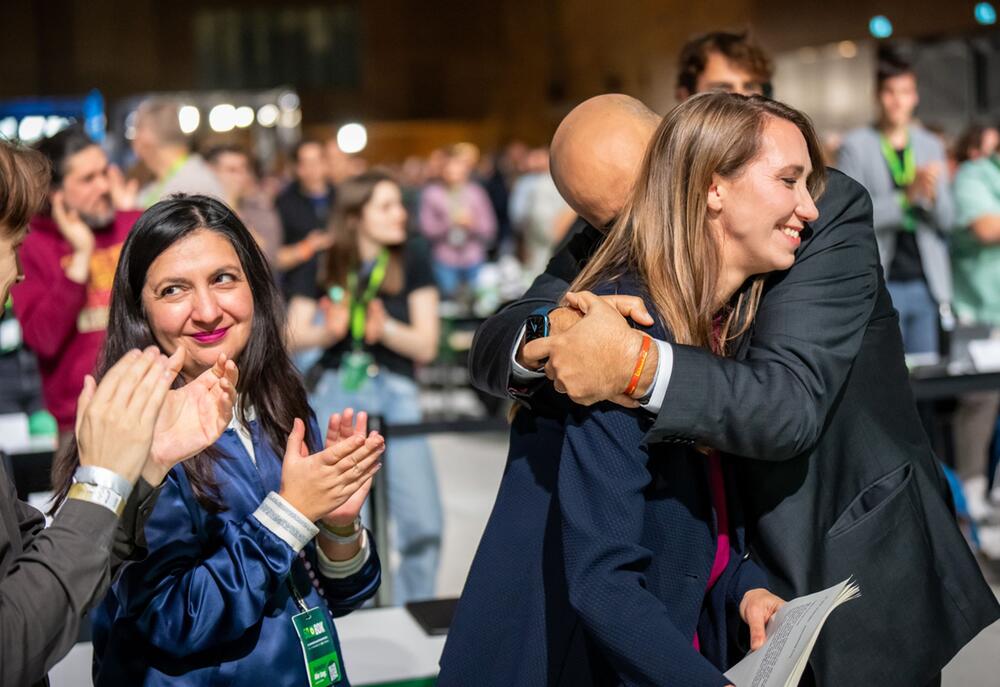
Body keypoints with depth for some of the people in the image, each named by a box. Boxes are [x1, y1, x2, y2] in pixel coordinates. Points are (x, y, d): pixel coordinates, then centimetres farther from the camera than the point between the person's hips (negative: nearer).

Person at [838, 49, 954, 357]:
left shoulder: (931, 145, 13)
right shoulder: (856, 146, 0)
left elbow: (946, 220, 10)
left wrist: (932, 193, -12)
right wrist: (908, 196, -22)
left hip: (928, 283, 4)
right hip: (881, 284, -4)